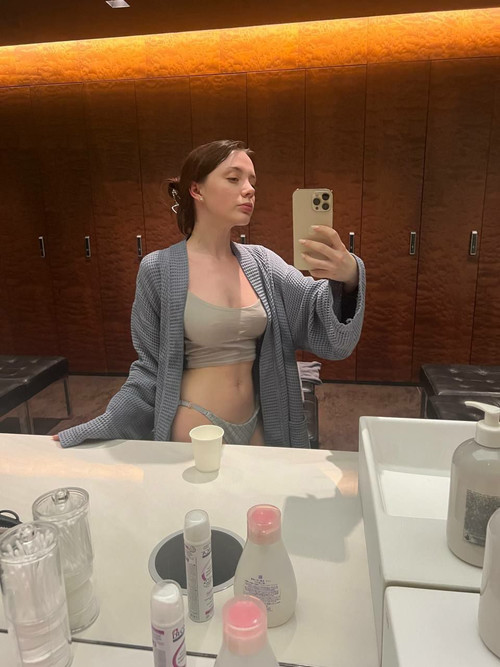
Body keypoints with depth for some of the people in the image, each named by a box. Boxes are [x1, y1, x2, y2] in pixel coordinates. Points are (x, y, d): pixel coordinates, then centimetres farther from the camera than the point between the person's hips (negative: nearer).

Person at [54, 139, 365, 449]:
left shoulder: (261, 262, -1)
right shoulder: (160, 269, -12)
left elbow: (317, 318, -8)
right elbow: (152, 367, -3)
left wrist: (348, 277, -28)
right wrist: (105, 425, -8)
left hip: (255, 425, 5)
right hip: (196, 431, -4)